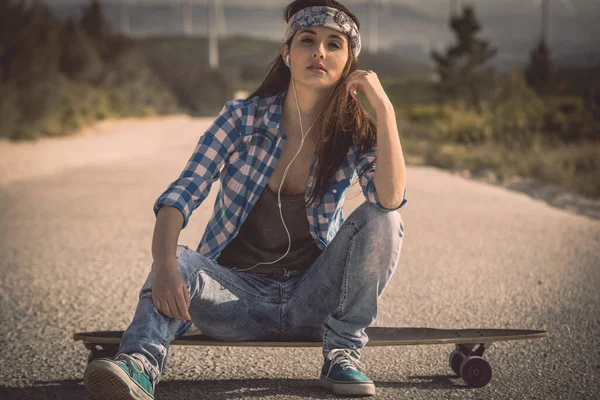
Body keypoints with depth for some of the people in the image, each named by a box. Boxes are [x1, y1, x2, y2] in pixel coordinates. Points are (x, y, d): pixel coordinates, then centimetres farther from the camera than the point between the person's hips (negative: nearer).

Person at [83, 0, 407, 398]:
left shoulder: (355, 135, -4)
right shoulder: (243, 118, -6)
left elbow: (391, 199, -24)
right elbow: (182, 194, -16)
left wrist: (384, 107, -29)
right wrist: (164, 266, -35)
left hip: (312, 299, 1)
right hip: (237, 290, -1)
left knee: (381, 221, -23)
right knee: (180, 262, -32)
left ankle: (343, 353, -14)